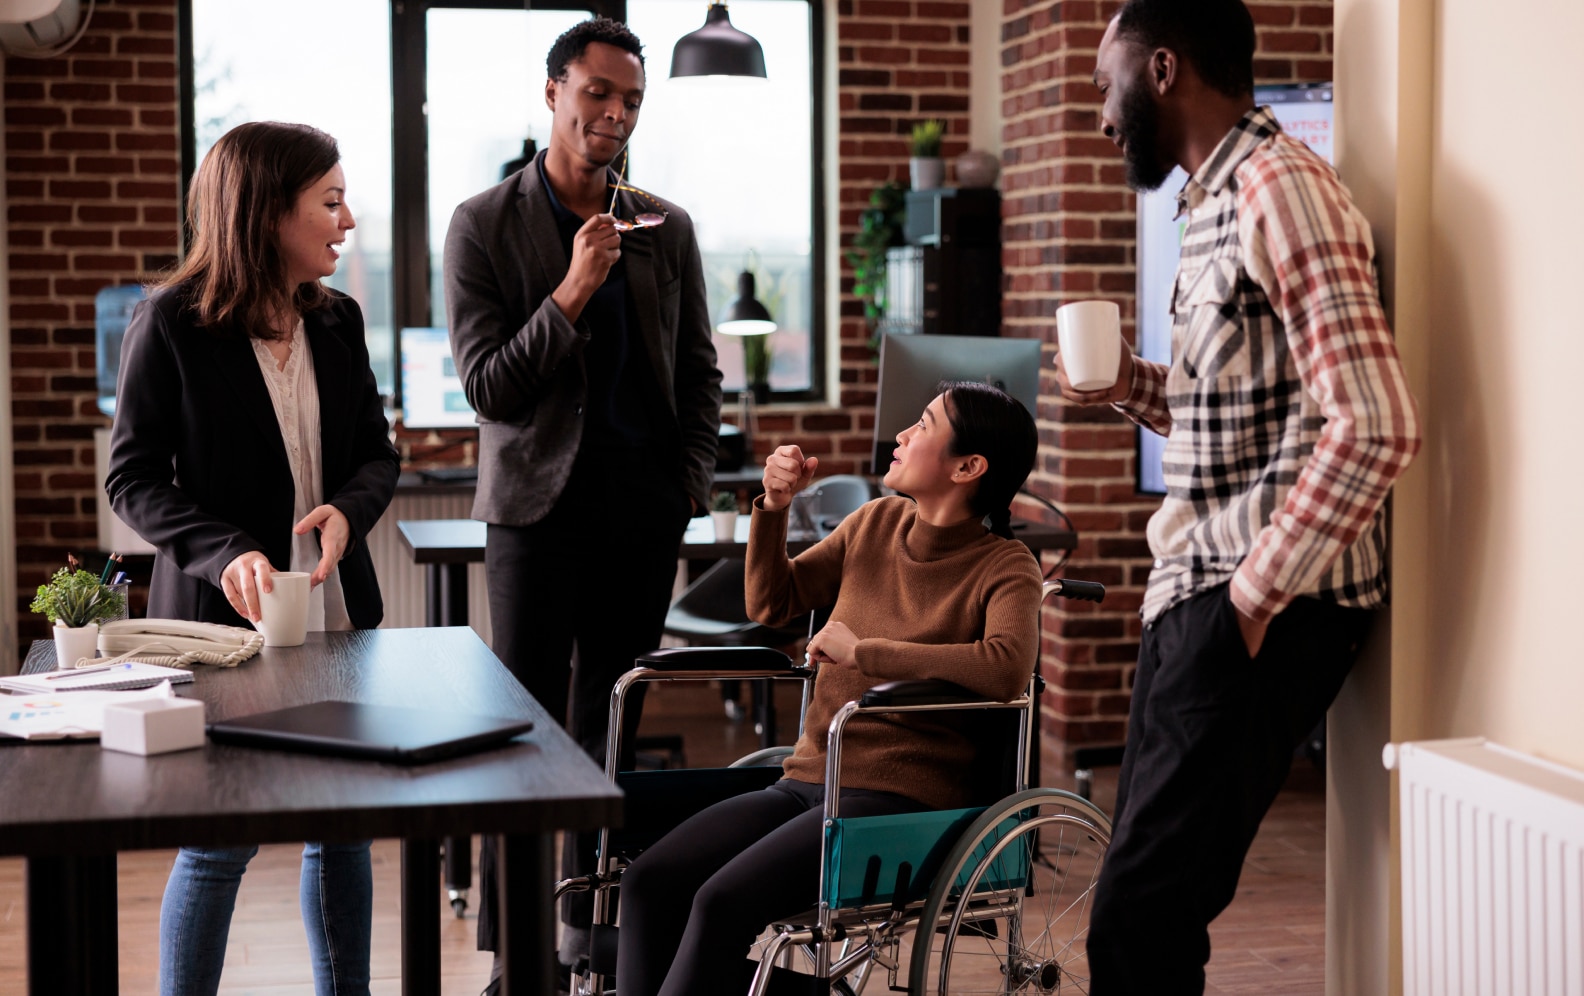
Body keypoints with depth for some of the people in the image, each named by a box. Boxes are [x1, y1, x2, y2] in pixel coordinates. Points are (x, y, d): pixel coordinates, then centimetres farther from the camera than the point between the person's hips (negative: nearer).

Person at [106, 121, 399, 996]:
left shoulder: (336, 321, 6)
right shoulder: (169, 325, -9)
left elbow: (377, 453, 11)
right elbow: (133, 477, -9)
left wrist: (347, 511, -12)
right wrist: (225, 553, -25)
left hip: (335, 610, 5)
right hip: (220, 619, -5)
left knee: (343, 829, 12)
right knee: (219, 846, 2)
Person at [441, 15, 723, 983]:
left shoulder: (666, 230, 9)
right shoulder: (484, 224, -2)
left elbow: (701, 376, 15)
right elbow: (487, 387, -8)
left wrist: (689, 490, 5)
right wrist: (573, 291, -18)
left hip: (642, 511, 3)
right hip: (540, 505, -3)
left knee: (616, 720, 8)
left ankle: (594, 921, 19)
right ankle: (510, 945, 7)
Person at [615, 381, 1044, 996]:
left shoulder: (1004, 568, -6)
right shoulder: (875, 524, 13)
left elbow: (1007, 668, -28)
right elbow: (771, 604, 23)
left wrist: (862, 651, -20)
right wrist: (775, 506, 5)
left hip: (898, 799, -6)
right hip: (807, 780, 6)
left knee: (724, 900, -27)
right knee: (648, 882, -16)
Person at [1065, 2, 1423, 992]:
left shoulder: (1279, 186, -15)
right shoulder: (1217, 197, 17)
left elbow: (1374, 426, -23)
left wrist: (1256, 594, -19)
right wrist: (1136, 387, 8)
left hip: (1265, 604, -10)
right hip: (1199, 586, 10)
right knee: (1148, 900, 13)